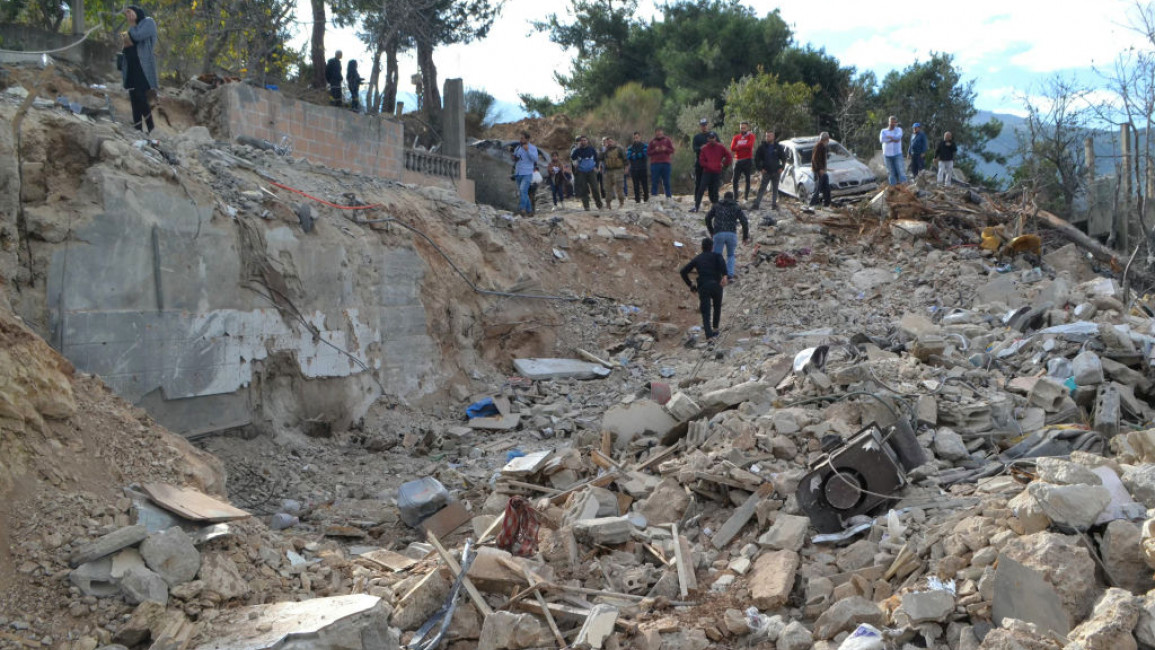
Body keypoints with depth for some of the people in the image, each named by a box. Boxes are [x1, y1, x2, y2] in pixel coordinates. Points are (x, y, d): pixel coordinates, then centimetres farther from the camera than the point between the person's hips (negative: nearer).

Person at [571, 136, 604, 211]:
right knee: (583, 190, -1)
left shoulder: (592, 149, 4)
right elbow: (572, 158, -5)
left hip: (591, 171, -1)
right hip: (581, 172, 1)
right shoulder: (578, 150, 3)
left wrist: (596, 167, 4)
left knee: (594, 188, -8)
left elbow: (596, 159, 14)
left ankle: (599, 205, 3)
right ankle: (586, 206, 5)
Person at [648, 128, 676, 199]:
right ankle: (653, 195, -1)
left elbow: (672, 150, 6)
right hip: (655, 164, 0)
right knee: (654, 182, -3)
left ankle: (669, 196, 7)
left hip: (665, 163, 1)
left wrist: (666, 149, -11)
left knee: (666, 181, 4)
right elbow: (649, 152, 6)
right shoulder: (652, 142, 8)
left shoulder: (667, 140, 9)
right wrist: (655, 150, -11)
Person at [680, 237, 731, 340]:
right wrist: (725, 276, -21)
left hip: (703, 288, 0)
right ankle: (715, 329, 34)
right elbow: (722, 262, -11)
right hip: (716, 285, 0)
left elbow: (683, 271, 14)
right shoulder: (716, 255, 15)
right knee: (717, 307, 27)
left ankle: (708, 333, -26)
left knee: (706, 313, -4)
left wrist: (690, 285, 20)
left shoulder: (697, 259, 22)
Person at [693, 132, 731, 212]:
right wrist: (708, 165, -10)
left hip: (717, 172, 0)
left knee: (715, 191, 2)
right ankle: (696, 206, -9)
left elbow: (728, 156, 10)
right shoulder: (704, 148, 5)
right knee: (701, 189, -8)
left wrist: (724, 164, 4)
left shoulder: (720, 148, 5)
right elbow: (701, 160, 3)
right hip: (707, 172, 0)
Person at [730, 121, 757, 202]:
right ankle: (735, 197, 4)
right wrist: (744, 147, -14)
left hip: (747, 160, -3)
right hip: (738, 161, 3)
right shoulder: (736, 137, 10)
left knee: (748, 179, 3)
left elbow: (749, 145, -18)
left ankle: (746, 196, 9)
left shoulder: (751, 136, 1)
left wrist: (738, 146, -9)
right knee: (735, 179, -2)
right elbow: (732, 148, -5)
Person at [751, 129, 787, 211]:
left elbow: (783, 158, 11)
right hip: (766, 172, -2)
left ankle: (774, 204, 13)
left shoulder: (778, 147, 3)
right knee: (762, 188, -6)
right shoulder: (762, 147, -1)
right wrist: (760, 168, -5)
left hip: (776, 172, 2)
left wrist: (781, 168, 1)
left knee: (775, 189, 7)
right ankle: (756, 204, -7)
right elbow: (756, 159, 3)